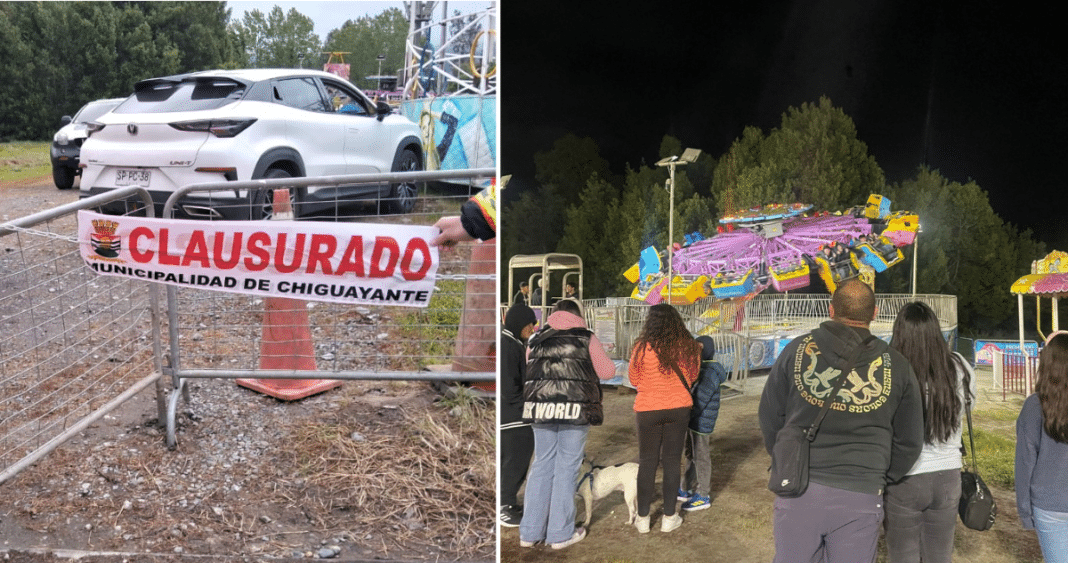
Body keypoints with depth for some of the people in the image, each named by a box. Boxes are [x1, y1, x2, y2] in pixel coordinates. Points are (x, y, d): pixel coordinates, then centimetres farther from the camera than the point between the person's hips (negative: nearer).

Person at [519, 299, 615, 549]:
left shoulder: (536, 339, 13)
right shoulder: (586, 337, 3)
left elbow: (529, 371, 16)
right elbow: (607, 371, 5)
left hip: (539, 406, 4)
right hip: (575, 408, -3)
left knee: (542, 465, 12)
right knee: (566, 468, 3)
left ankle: (530, 532, 14)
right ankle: (560, 533, 7)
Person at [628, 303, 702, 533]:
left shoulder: (643, 348, -15)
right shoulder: (689, 347, -8)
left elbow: (634, 379, -1)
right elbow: (692, 377, 8)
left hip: (648, 409, -1)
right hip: (679, 408, 2)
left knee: (647, 462, 9)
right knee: (672, 461, 11)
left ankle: (642, 517, 15)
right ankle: (669, 517, 17)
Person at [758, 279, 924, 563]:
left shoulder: (797, 349, -1)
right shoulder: (895, 365, 1)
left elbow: (769, 415, 7)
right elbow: (909, 441, 8)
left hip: (798, 489, 0)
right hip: (861, 497, 0)